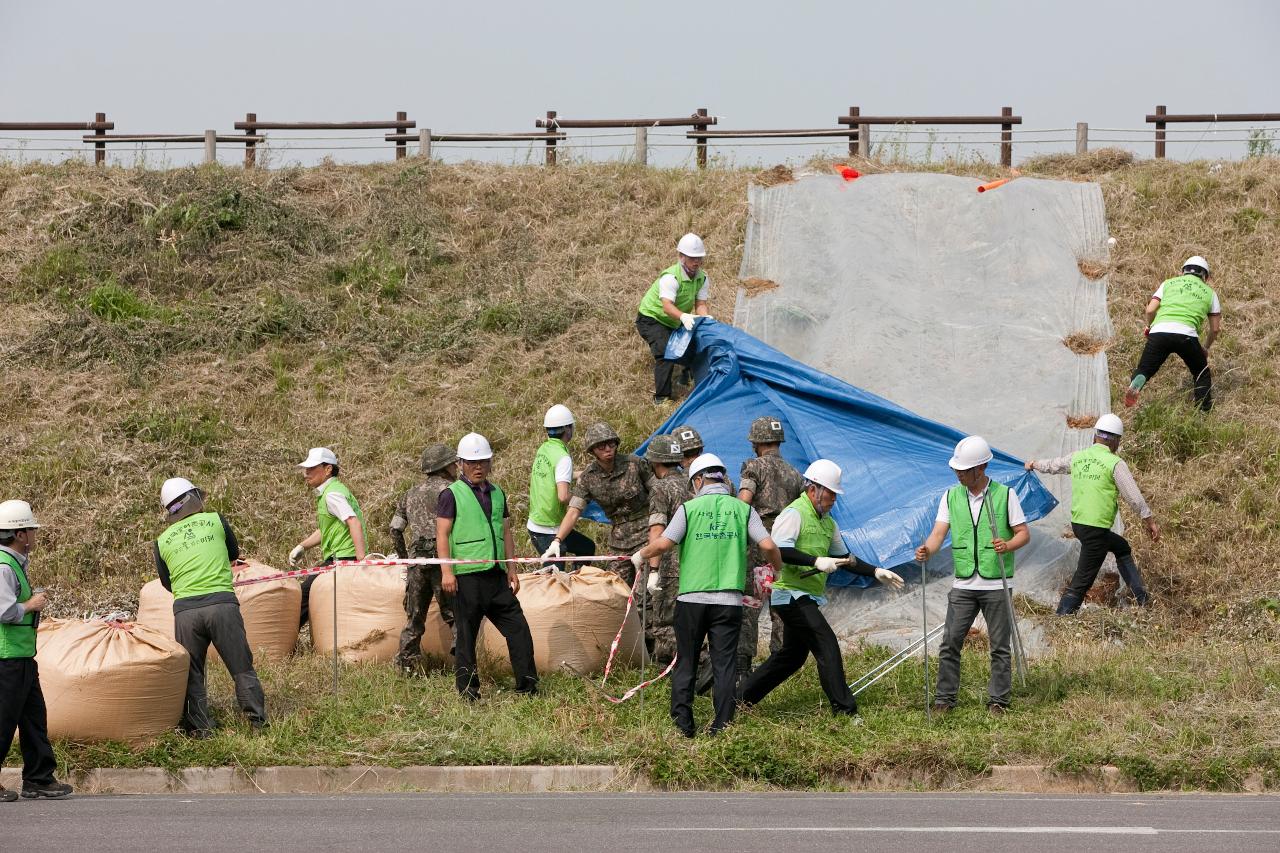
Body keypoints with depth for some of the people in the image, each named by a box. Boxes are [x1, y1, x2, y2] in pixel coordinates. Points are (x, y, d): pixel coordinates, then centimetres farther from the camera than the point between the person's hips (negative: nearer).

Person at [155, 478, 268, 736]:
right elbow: (234, 553, 24)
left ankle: (200, 729, 5)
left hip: (185, 609, 1)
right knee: (242, 669, 8)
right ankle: (257, 720, 6)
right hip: (222, 603, -1)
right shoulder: (215, 520, 8)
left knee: (191, 674, 10)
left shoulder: (162, 542, 12)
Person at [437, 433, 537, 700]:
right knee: (466, 636, -1)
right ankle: (468, 689, 6)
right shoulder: (452, 495, -1)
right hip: (467, 577, -6)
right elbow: (442, 535, -6)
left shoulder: (498, 494, 17)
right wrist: (447, 571, -15)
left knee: (519, 629, 1)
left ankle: (527, 686, 6)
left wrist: (512, 570, 17)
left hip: (496, 575, 6)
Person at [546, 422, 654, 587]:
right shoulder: (588, 478, -2)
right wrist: (557, 541, -20)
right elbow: (573, 512, -7)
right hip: (619, 538, 4)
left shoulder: (635, 464, -8)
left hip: (646, 532, -4)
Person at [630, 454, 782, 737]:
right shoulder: (742, 509, 4)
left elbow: (663, 544, -9)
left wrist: (640, 556, 11)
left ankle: (682, 723, 7)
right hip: (729, 600, 1)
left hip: (692, 598, -1)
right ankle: (723, 724, 1)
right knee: (725, 664, 5)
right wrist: (777, 568, 18)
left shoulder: (689, 508, -1)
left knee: (685, 663, 10)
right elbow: (768, 546, -3)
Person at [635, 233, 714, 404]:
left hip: (671, 323, 9)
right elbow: (667, 306, -44)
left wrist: (705, 319, -36)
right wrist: (683, 316, -64)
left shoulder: (702, 278, -9)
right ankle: (661, 396, -25)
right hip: (650, 318, -9)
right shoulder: (670, 278, -33)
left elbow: (700, 304, -13)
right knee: (665, 353, -26)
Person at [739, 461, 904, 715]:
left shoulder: (827, 522, 18)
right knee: (827, 645, -15)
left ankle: (742, 696, 26)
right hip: (791, 594, -10)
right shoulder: (794, 513, -11)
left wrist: (876, 572, 13)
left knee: (792, 656, 16)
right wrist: (816, 561, -29)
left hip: (808, 598, 10)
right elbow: (777, 549, -24)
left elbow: (845, 559, 25)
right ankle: (844, 710, -15)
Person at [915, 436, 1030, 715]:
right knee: (950, 642, -1)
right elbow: (939, 532, -1)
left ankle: (998, 700, 10)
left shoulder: (1005, 495, -3)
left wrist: (1008, 546, -23)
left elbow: (1023, 533, -1)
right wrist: (927, 550, -23)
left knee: (999, 646, 2)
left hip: (997, 584, -3)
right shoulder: (951, 496, 6)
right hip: (963, 585, 3)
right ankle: (944, 698, 7)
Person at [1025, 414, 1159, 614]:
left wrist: (1034, 464, 48)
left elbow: (1053, 465, 26)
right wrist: (1150, 521, 3)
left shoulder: (1077, 457, 6)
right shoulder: (1115, 464, -12)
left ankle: (1142, 597, 27)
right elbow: (1134, 497, -9)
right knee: (1083, 579, -4)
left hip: (1077, 523, 8)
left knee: (1122, 548, 26)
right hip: (1096, 528, -8)